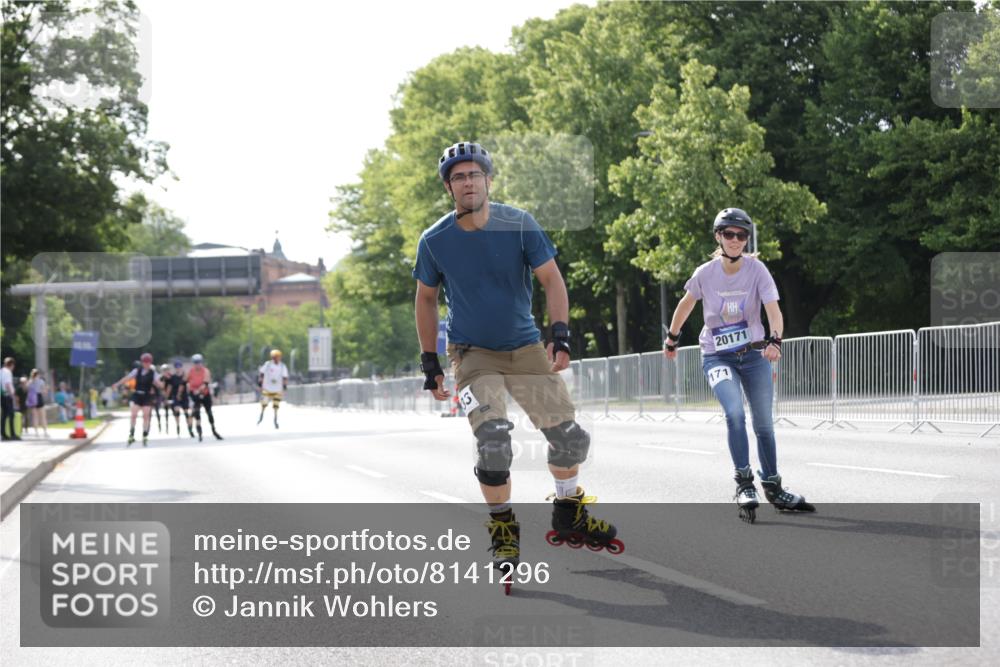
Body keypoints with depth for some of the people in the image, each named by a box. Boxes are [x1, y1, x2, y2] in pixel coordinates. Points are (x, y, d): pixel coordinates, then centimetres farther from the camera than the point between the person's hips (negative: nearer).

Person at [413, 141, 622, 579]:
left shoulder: (518, 225, -11)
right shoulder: (435, 241, -9)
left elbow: (551, 280, -6)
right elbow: (425, 299, 4)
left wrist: (560, 336, -19)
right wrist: (430, 365, 3)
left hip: (525, 347, 2)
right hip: (474, 353, -2)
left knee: (569, 436, 0)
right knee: (492, 438, -22)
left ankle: (568, 515, 24)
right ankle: (503, 528, -1)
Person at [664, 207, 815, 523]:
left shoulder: (757, 270, -12)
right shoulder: (705, 273, -10)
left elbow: (773, 310, -24)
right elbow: (686, 303, 9)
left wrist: (774, 340, -42)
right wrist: (672, 339, 19)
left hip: (754, 354, 1)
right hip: (717, 357, -1)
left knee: (764, 423, 6)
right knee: (735, 412, -25)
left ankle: (773, 487, 23)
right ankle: (744, 484, -19)